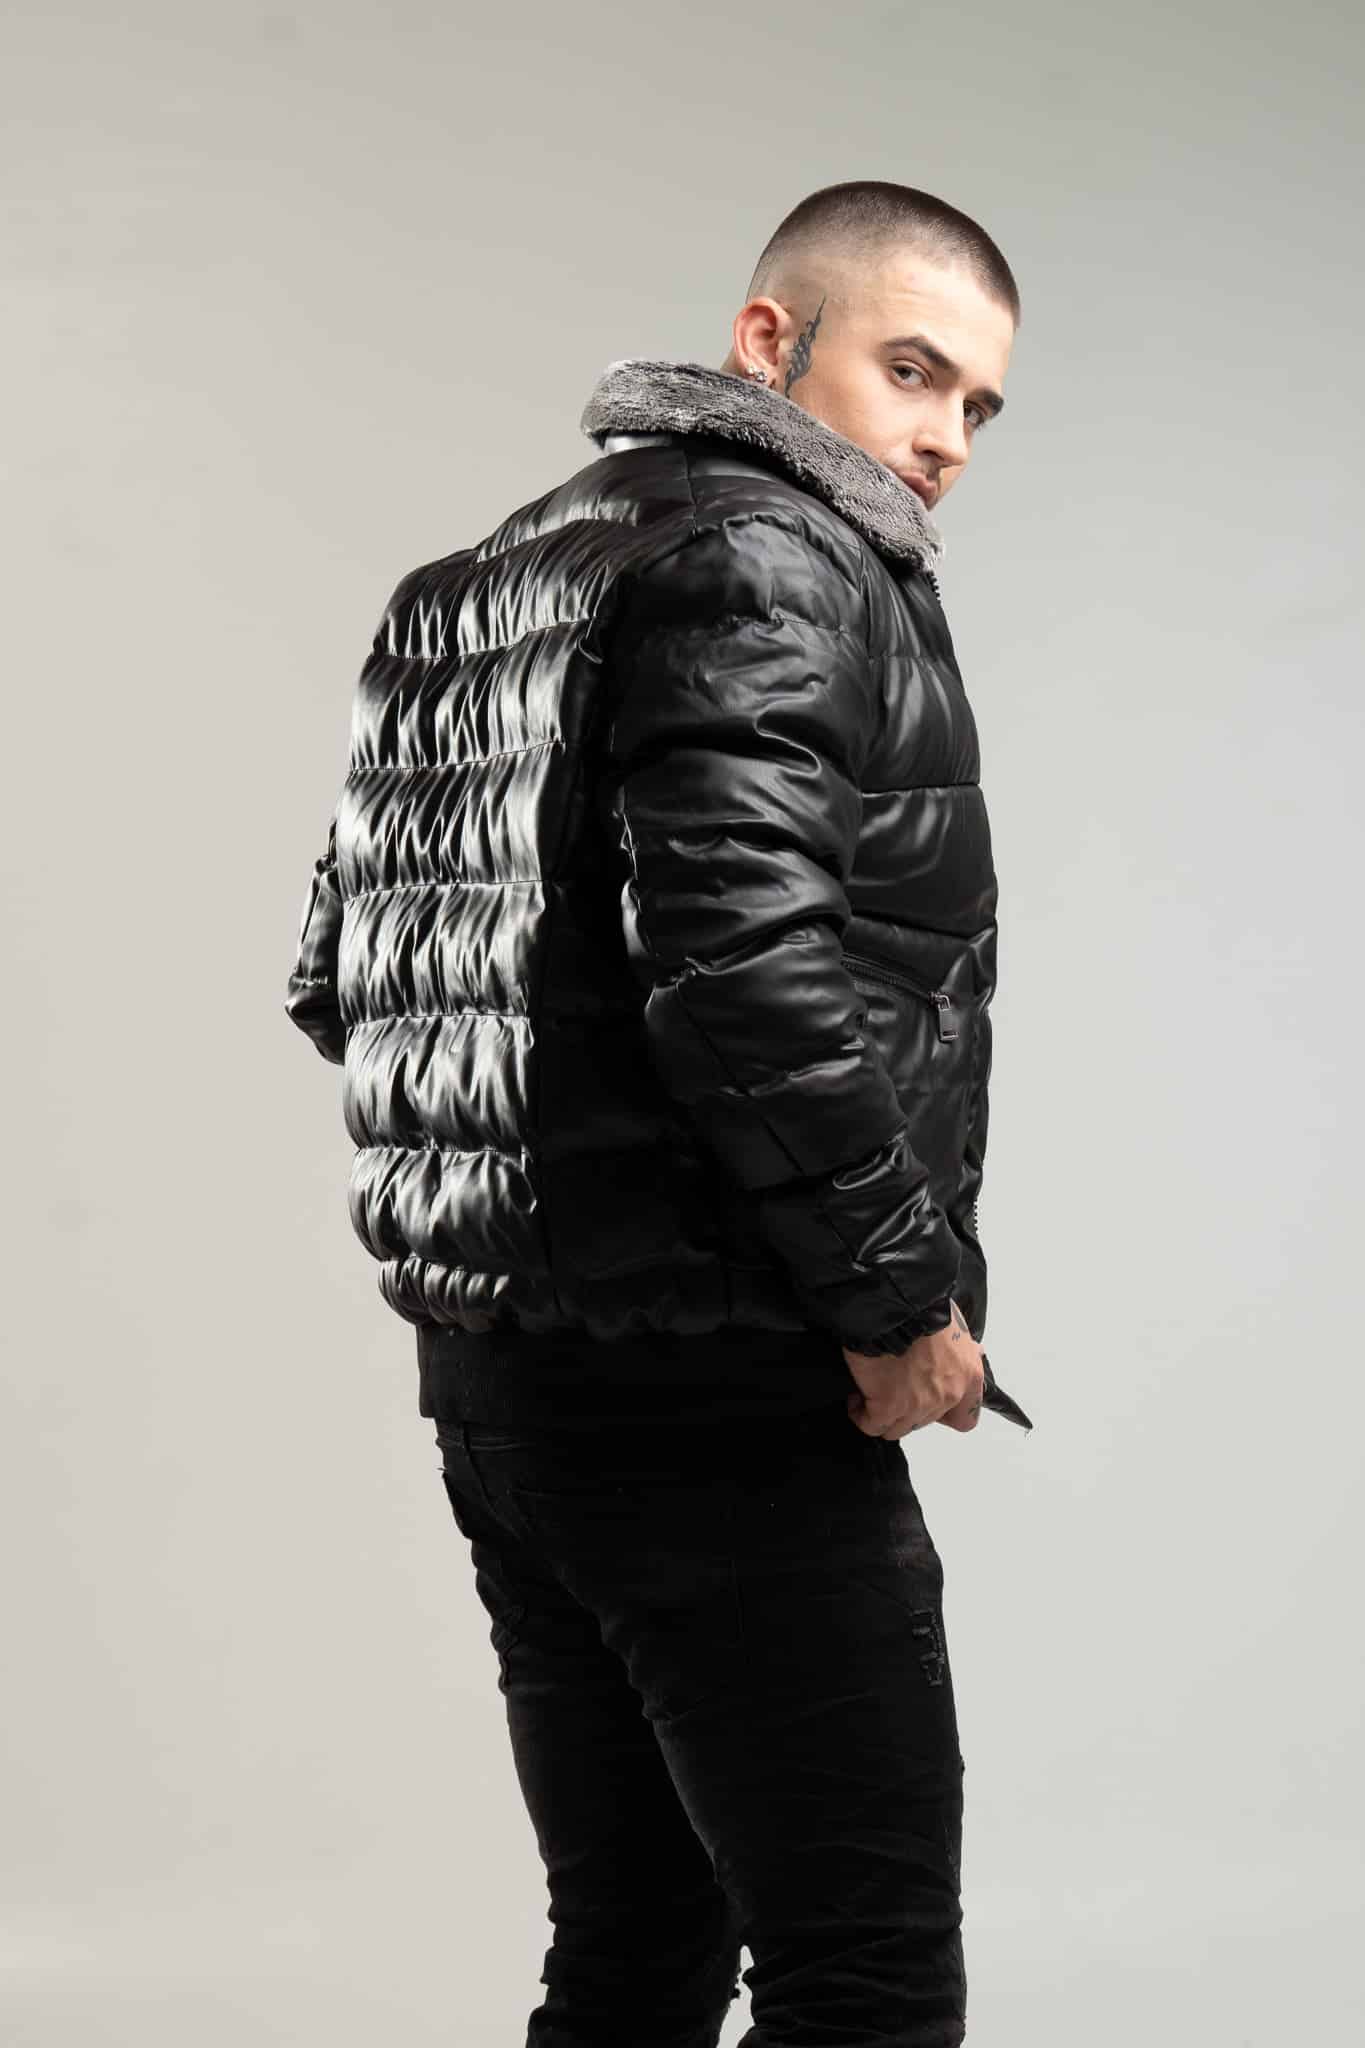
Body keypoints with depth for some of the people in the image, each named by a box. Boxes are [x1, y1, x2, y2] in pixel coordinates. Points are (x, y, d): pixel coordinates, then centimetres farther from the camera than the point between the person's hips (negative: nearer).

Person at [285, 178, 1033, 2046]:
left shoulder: (501, 585, 18)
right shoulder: (773, 561, -11)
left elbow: (341, 977, 19)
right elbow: (748, 960, -25)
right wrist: (897, 1291, -15)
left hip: (500, 1377, 10)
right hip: (718, 1397, -9)